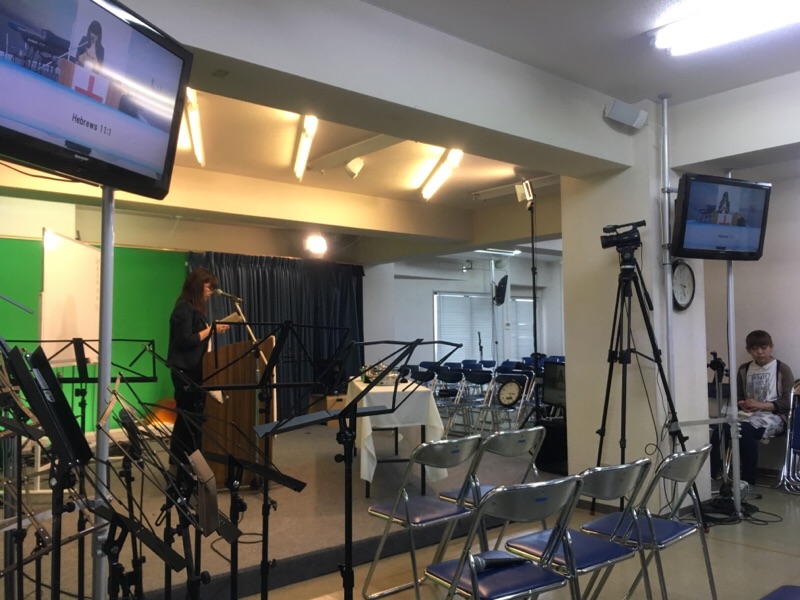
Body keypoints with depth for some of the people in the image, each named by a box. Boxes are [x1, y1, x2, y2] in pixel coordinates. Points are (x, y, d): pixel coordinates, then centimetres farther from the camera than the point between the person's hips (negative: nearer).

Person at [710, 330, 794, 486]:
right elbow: (738, 397, 20)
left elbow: (788, 402, -5)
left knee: (745, 431, -37)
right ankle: (711, 475, -24)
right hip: (747, 415, 4)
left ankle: (747, 481, -25)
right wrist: (743, 404, -4)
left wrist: (760, 405, -16)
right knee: (719, 429, -28)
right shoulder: (744, 370, 15)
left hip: (773, 417, -4)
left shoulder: (782, 369, 2)